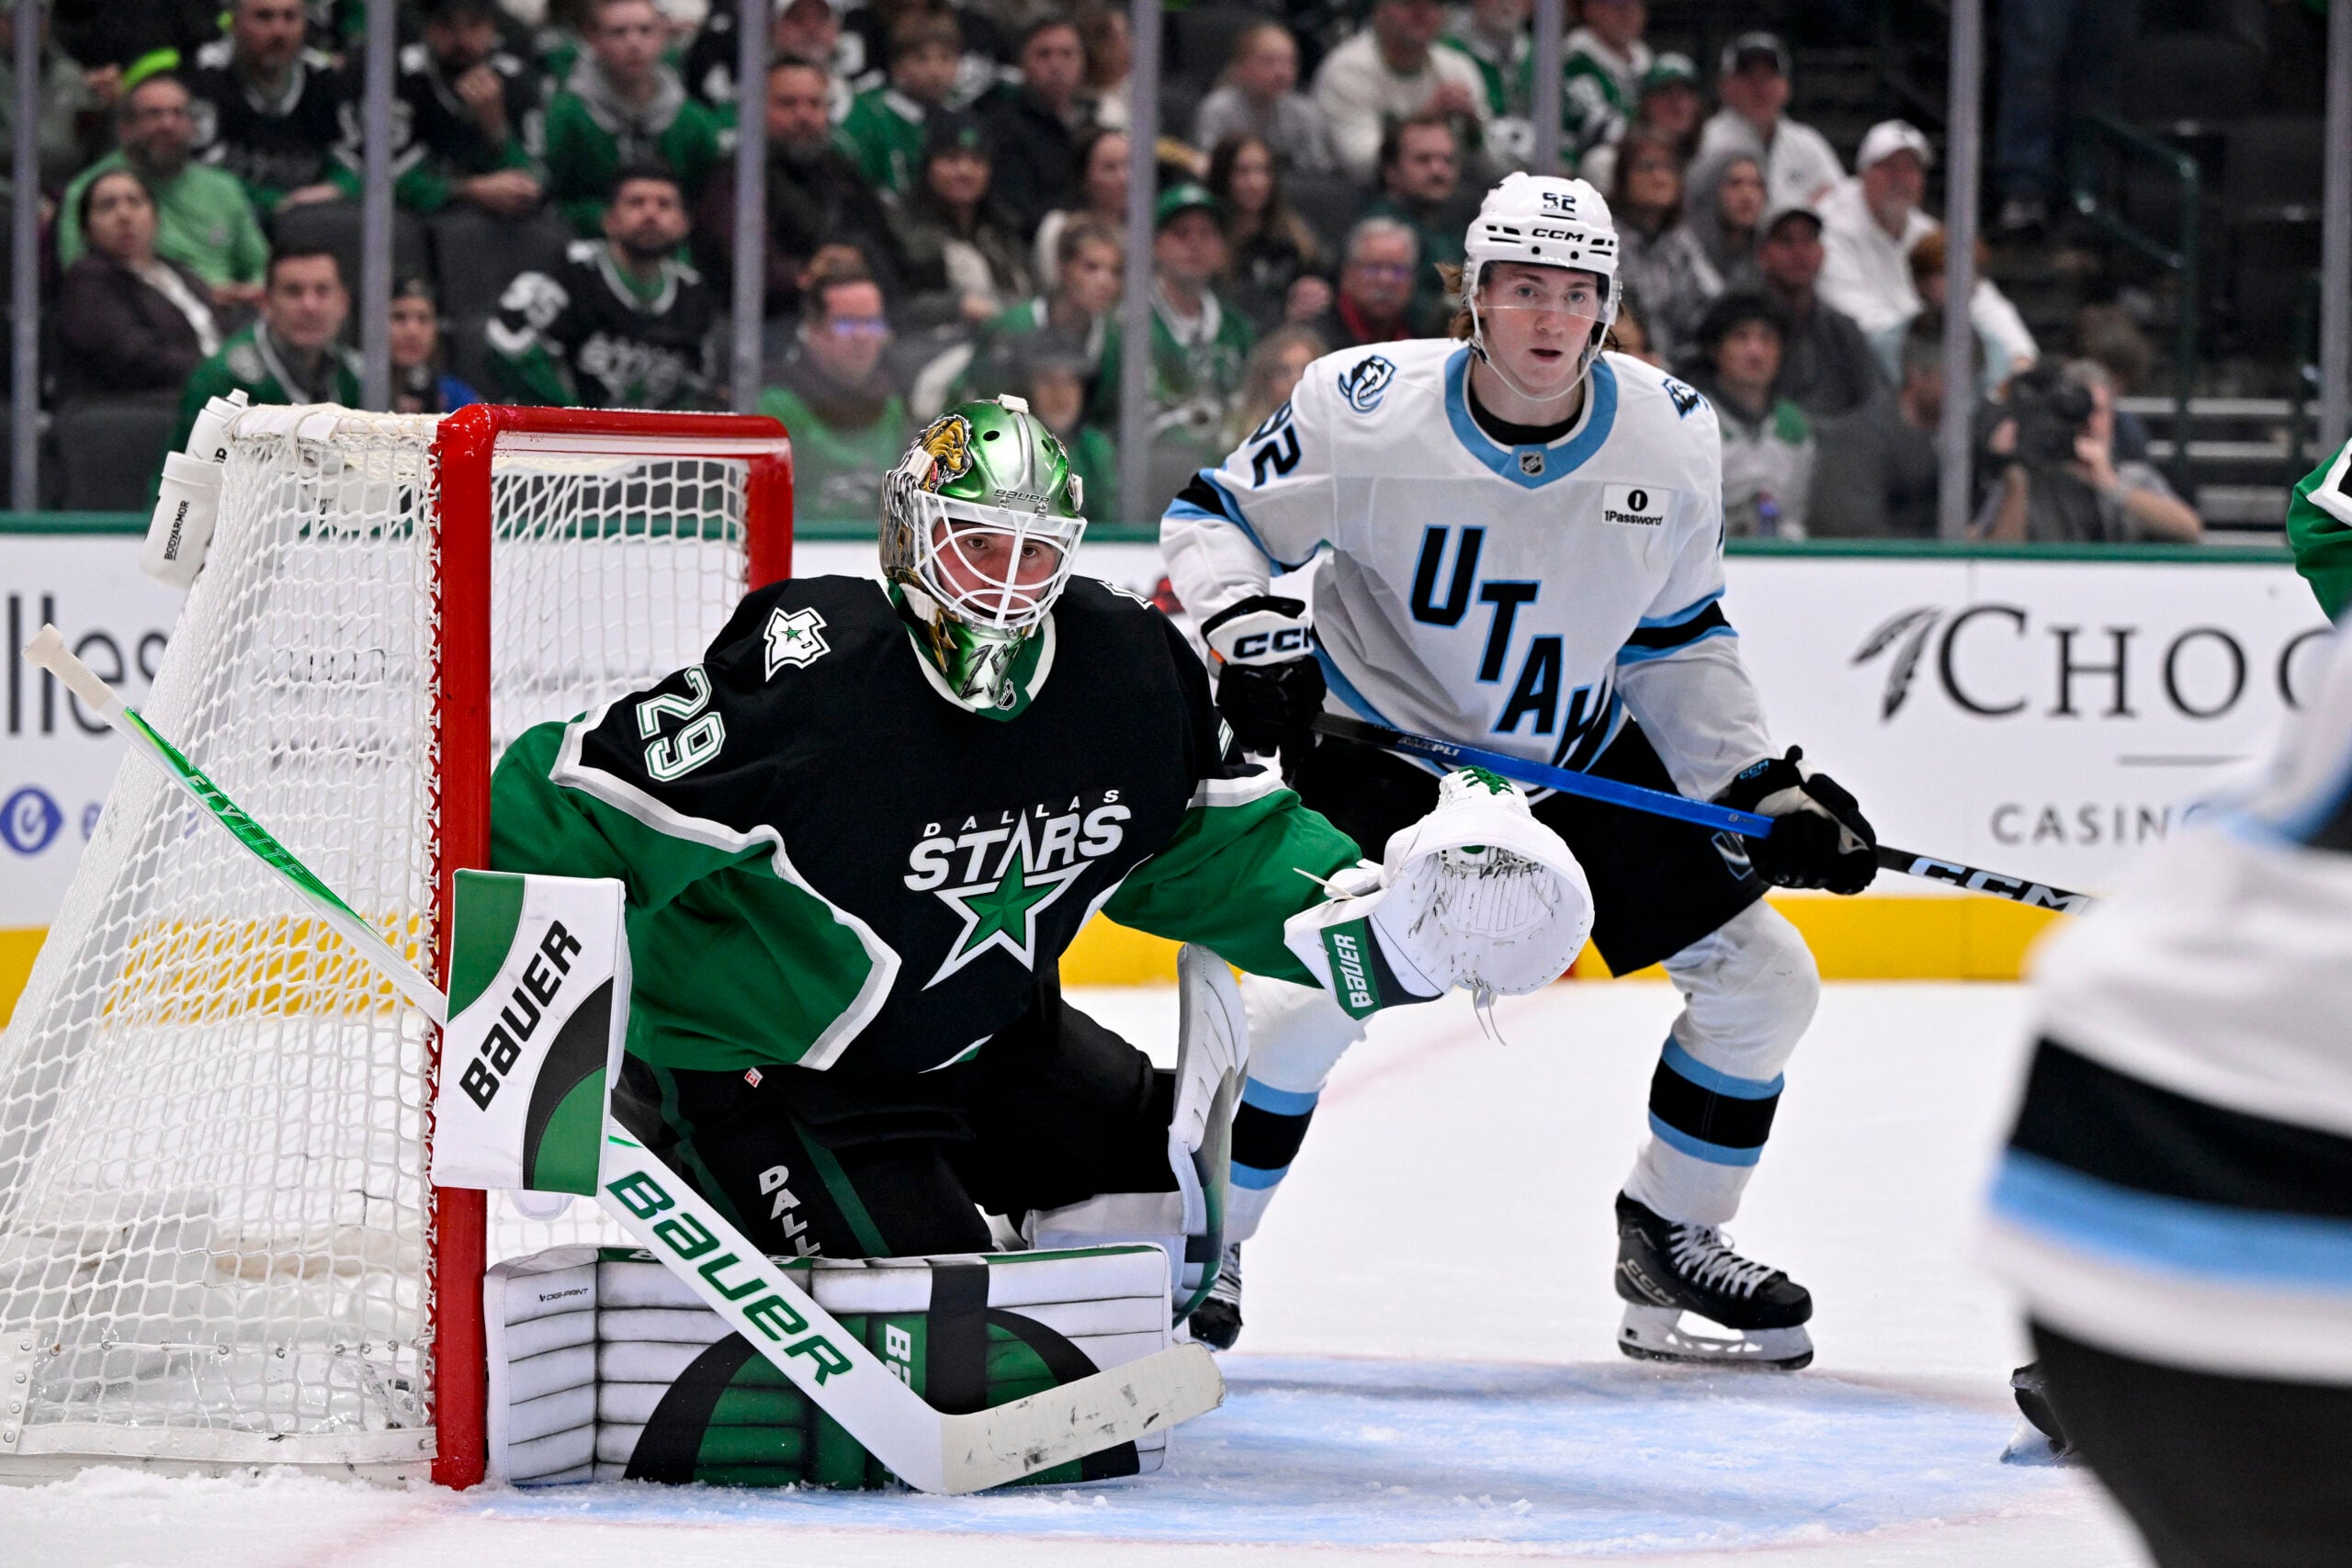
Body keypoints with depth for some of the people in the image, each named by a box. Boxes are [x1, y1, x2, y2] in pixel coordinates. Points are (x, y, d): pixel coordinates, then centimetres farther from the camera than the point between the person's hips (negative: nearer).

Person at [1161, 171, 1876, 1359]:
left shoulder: (1669, 435, -10)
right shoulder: (1371, 406, -20)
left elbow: (1677, 639, 2)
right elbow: (1214, 516, -9)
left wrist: (1767, 787, -5)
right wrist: (1249, 621, -29)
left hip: (1583, 758, 4)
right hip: (1384, 747, -4)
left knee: (1760, 975, 0)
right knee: (1319, 987, -23)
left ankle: (1669, 1239, 20)